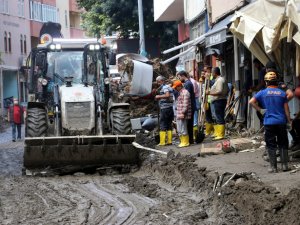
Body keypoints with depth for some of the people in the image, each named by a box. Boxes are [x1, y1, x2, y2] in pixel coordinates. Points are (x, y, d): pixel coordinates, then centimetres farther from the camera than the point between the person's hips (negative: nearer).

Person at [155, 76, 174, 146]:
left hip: (164, 108, -9)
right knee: (169, 125, 10)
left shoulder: (164, 87, -10)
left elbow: (167, 95, -25)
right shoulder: (169, 87, 19)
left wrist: (159, 96, -14)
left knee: (162, 125, -7)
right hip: (170, 108, 9)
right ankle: (169, 141, 10)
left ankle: (162, 142, -10)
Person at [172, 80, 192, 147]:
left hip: (183, 115, -10)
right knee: (179, 130, 14)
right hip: (179, 115, 10)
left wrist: (183, 113, -22)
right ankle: (182, 141, 22)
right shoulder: (180, 92, 18)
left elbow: (185, 104, -20)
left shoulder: (185, 92, -13)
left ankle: (185, 142, 3)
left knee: (183, 129, -5)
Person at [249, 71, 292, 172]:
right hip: (281, 122, 1)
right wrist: (289, 121, 8)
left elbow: (251, 102, -11)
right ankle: (285, 165, 13)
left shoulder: (263, 93, -2)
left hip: (269, 122, -1)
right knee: (283, 144, 12)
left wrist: (260, 110, -2)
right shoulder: (282, 93, 2)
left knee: (271, 145, 4)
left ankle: (273, 167, 4)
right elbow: (286, 109, 2)